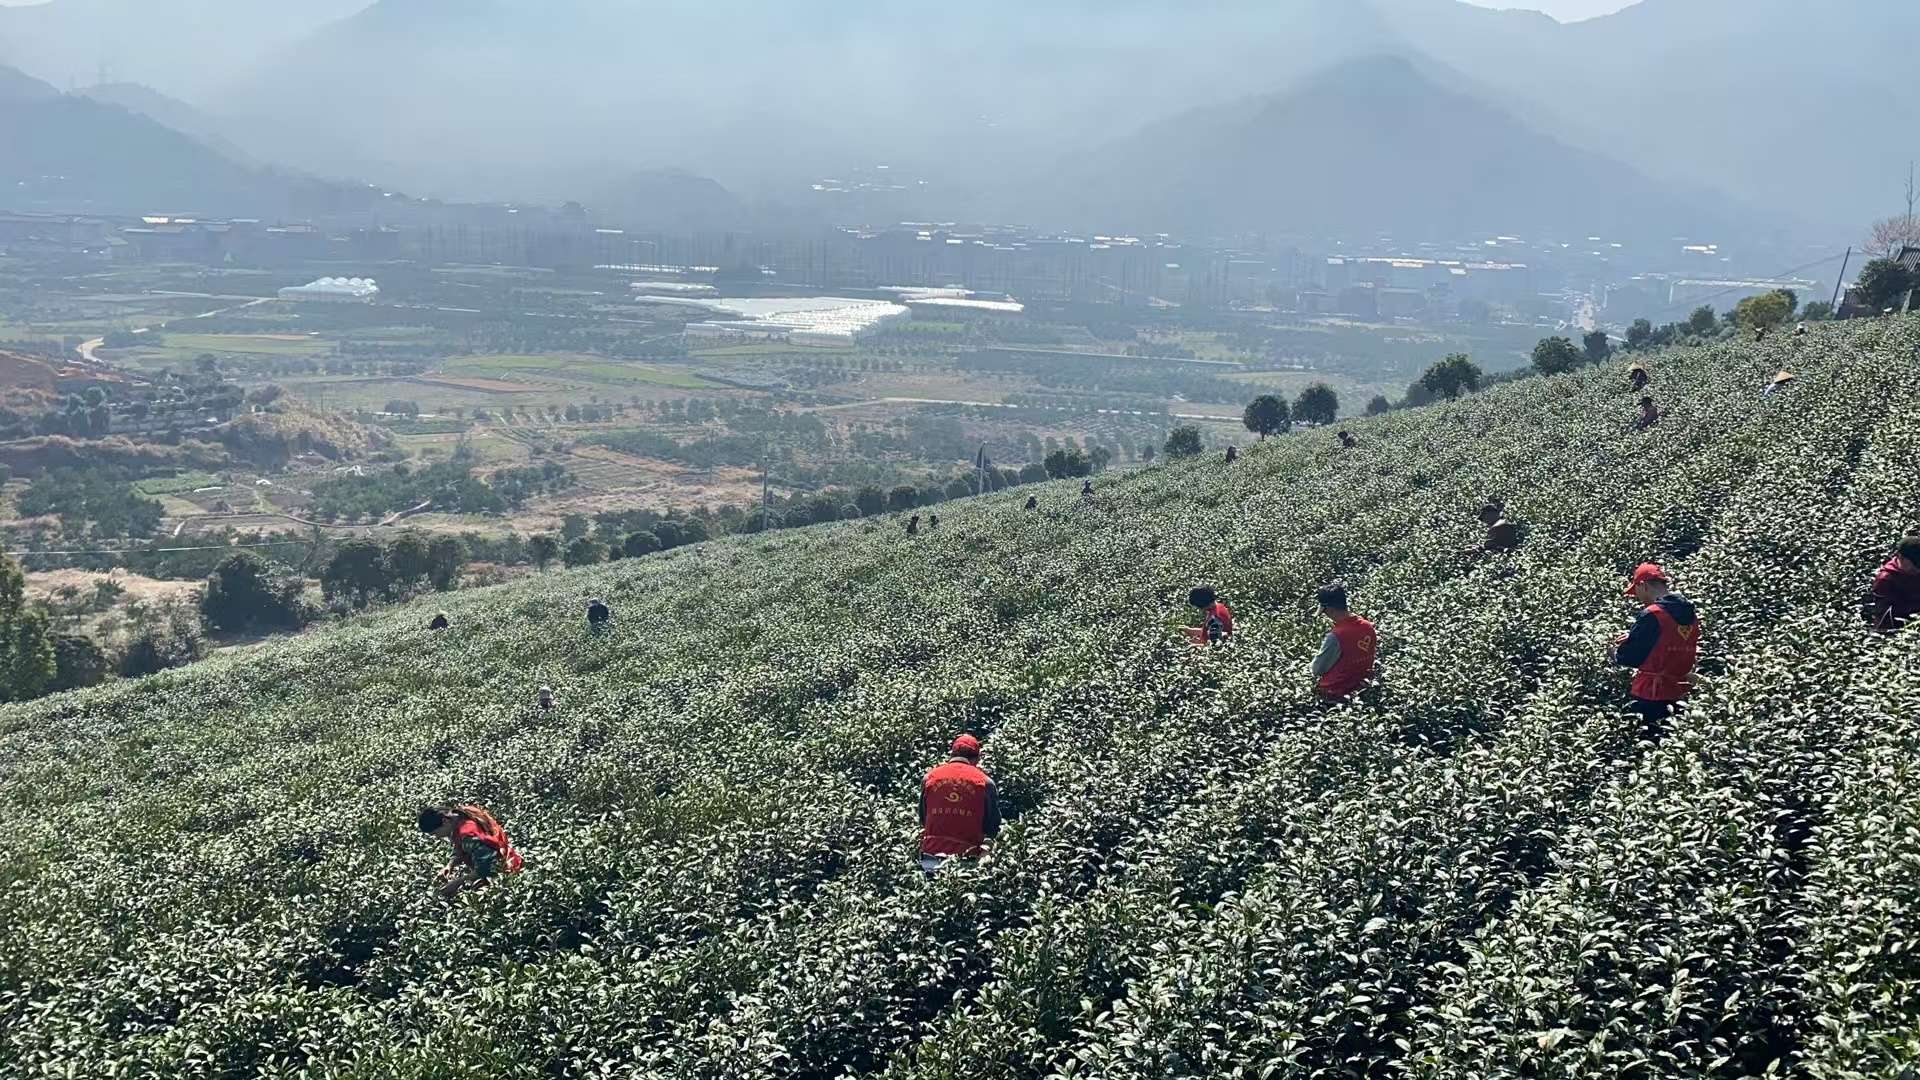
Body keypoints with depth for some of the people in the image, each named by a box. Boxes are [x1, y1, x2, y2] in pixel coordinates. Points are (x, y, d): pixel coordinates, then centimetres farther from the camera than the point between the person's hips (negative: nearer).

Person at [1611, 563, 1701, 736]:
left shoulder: (1652, 615, -18)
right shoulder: (1691, 614, 6)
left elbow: (1627, 657, -14)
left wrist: (1616, 652, 8)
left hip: (1651, 696, -8)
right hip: (1679, 695, 8)